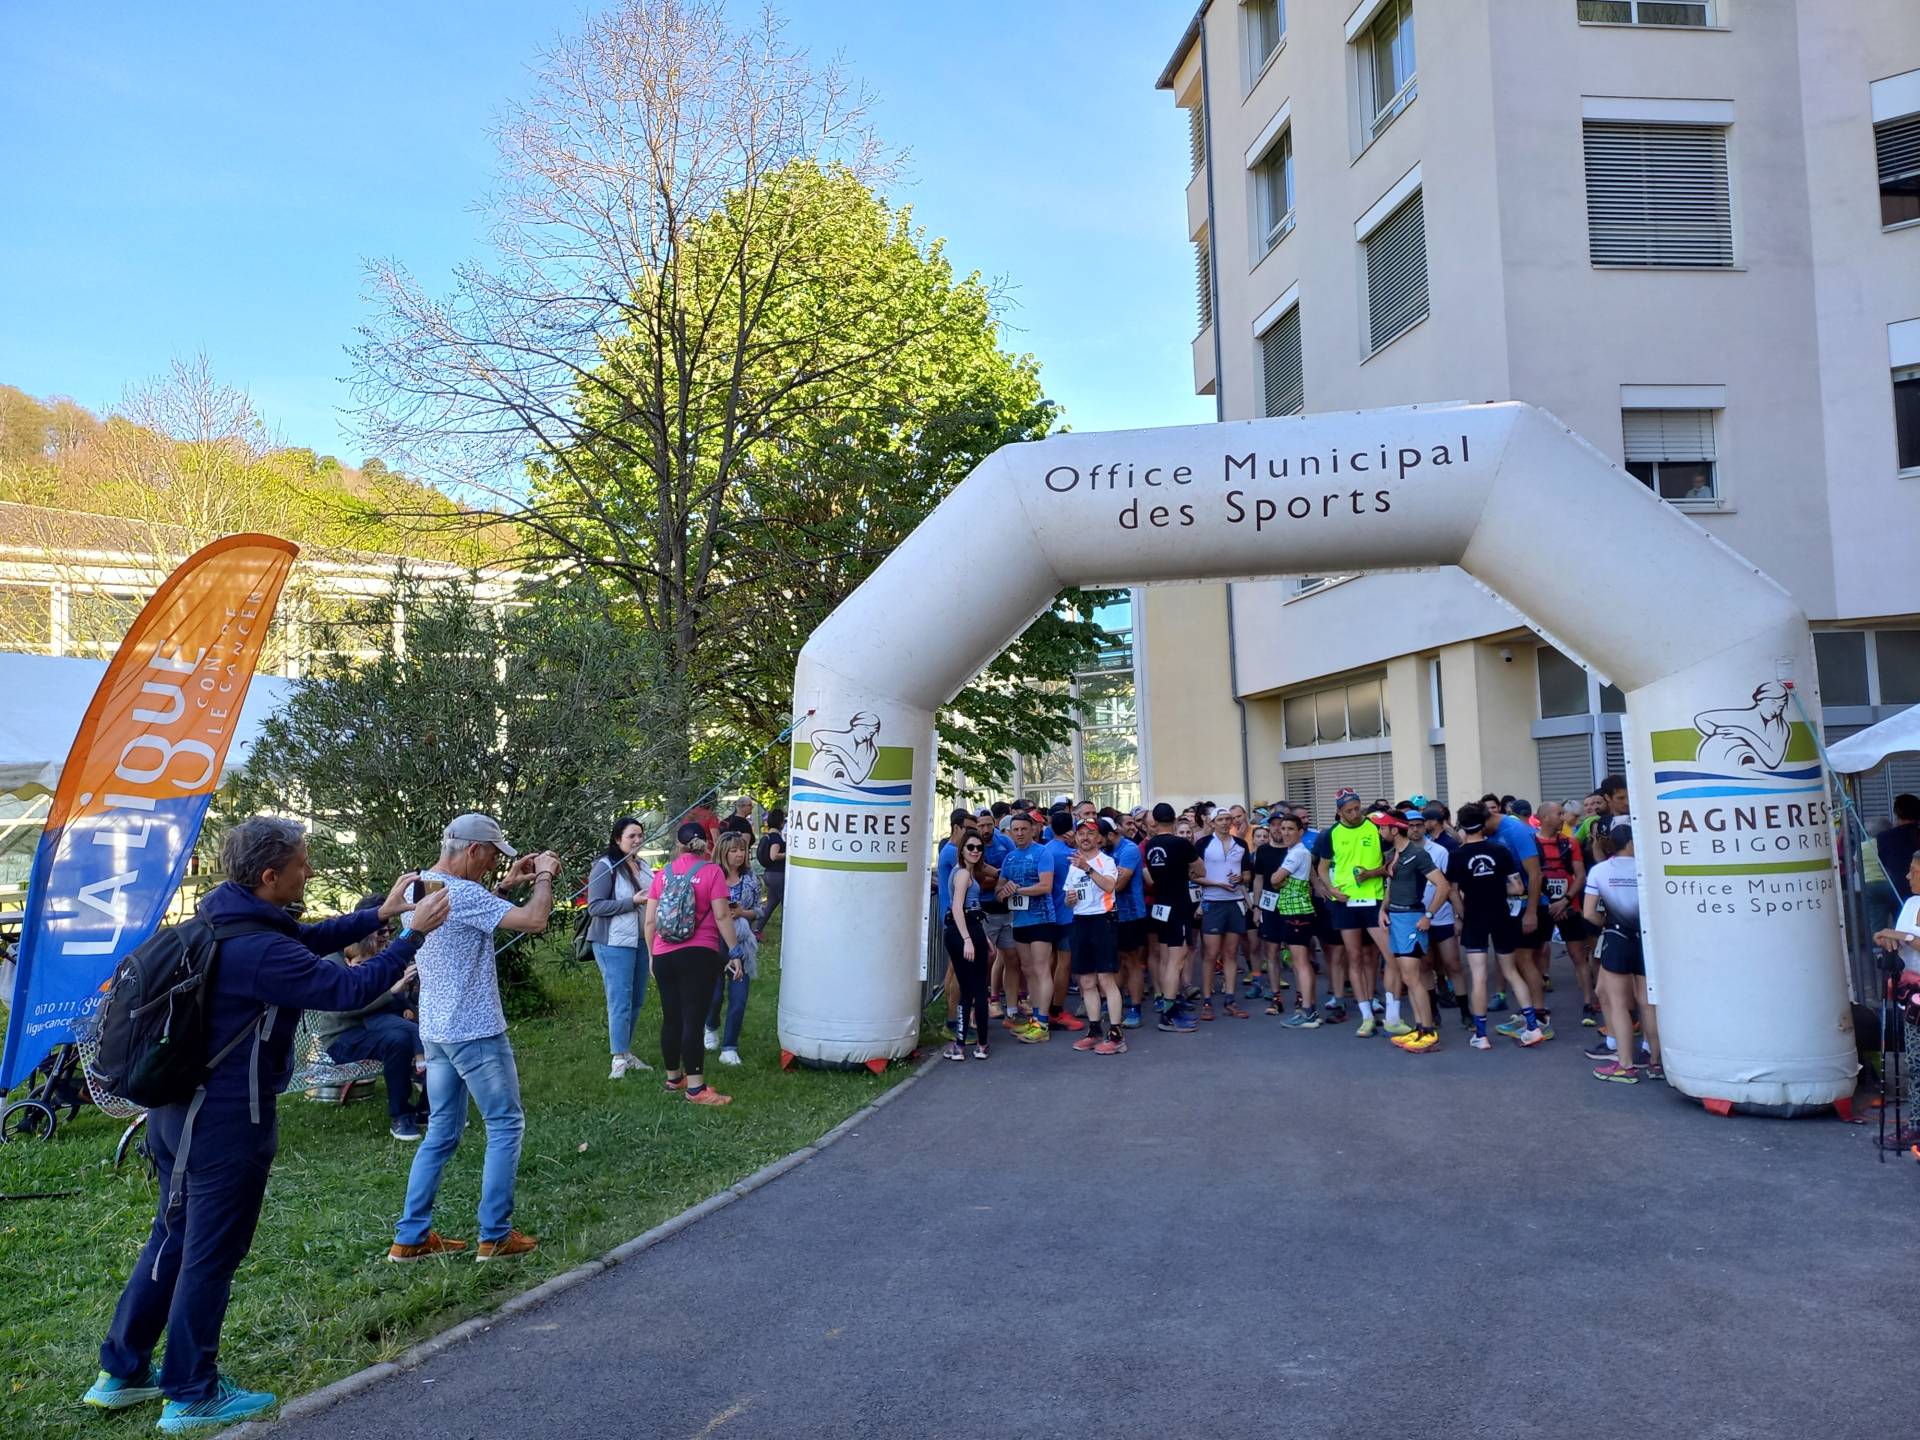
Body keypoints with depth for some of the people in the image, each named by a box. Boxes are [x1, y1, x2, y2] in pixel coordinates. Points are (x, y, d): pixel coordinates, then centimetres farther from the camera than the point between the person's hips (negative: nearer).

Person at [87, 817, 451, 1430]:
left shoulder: (220, 917, 3)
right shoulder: (261, 951, -27)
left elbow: (306, 939, 13)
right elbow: (351, 988, -25)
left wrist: (379, 913, 7)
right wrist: (415, 933, -17)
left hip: (177, 1108, 9)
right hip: (228, 1121, -9)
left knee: (173, 1239, 22)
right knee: (211, 1254, 5)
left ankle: (121, 1372, 34)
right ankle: (191, 1397, 19)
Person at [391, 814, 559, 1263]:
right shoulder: (461, 893, -22)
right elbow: (534, 920, -26)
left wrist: (505, 884, 16)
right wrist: (544, 876, -9)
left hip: (435, 1031, 9)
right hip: (475, 1032, -9)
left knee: (441, 1133, 16)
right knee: (506, 1126, 4)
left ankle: (411, 1238, 20)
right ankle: (495, 1237, 9)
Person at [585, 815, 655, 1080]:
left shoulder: (642, 865, 10)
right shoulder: (605, 867, -11)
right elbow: (595, 906, -16)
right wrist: (633, 902, -20)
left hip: (642, 941, 7)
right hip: (615, 943, -7)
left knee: (637, 1001, 12)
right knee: (620, 1000, -6)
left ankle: (627, 1052, 24)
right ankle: (619, 1059, 2)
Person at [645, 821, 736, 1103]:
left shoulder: (663, 873, 8)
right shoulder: (711, 871, -3)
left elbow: (650, 921, 9)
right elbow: (722, 916, -8)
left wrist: (652, 955, 19)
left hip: (664, 955, 4)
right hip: (699, 954, -4)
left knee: (671, 1017, 14)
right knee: (694, 1019, -4)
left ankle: (674, 1078, 27)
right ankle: (695, 1088, -4)